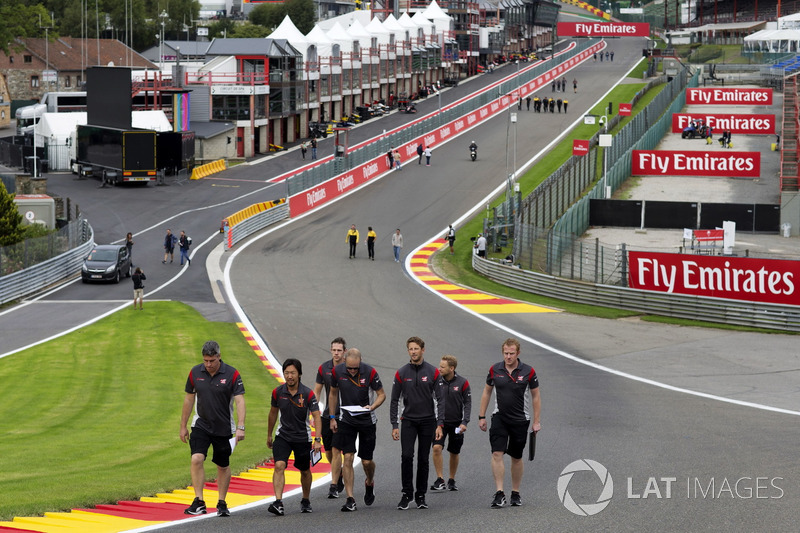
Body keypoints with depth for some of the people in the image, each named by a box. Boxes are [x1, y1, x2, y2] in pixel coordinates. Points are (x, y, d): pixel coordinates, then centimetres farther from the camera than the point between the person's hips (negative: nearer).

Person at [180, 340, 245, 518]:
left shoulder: (232, 374, -11)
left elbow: (240, 401, -14)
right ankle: (199, 502, -15)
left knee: (223, 466, 9)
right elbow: (189, 399, 9)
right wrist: (183, 426, 11)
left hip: (223, 428, -1)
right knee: (197, 459, -18)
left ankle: (222, 503, 23)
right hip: (201, 425, 1)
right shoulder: (195, 373, -1)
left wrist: (240, 427, -25)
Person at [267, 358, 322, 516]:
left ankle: (306, 501, 36)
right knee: (279, 466, -20)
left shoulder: (308, 394, -14)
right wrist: (269, 435, 19)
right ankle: (278, 502, -27)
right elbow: (273, 413, 11)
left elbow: (316, 417, -15)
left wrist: (317, 440, -26)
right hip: (283, 436, 1)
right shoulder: (278, 392, -6)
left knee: (305, 471, 13)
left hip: (302, 437, -1)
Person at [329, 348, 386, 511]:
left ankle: (369, 483, 38)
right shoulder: (337, 371, -8)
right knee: (348, 457, -9)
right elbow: (333, 394, 8)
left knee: (367, 461, 4)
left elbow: (381, 394, -5)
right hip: (346, 420, 1)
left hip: (367, 421, -1)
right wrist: (332, 418, 8)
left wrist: (372, 407, -24)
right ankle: (350, 499, -6)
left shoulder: (370, 373, -16)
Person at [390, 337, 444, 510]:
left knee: (424, 459, 4)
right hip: (408, 421, 0)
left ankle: (420, 496, 13)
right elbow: (394, 401, 5)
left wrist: (440, 424, -9)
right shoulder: (401, 373, 2)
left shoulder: (432, 372, -1)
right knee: (406, 456, -12)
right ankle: (407, 494, -3)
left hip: (428, 421, 0)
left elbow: (439, 399, -1)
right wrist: (394, 425, -1)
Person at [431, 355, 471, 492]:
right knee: (437, 448, -18)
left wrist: (464, 422, -11)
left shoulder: (462, 383, -7)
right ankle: (440, 480, -14)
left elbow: (467, 403, -3)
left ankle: (452, 480, 26)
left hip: (456, 423, 0)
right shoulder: (436, 381, -4)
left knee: (454, 453, 10)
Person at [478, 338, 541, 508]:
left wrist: (536, 421, 0)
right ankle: (499, 493, -14)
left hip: (520, 419, -1)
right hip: (499, 418, 1)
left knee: (516, 458, 8)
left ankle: (515, 493, 21)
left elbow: (535, 396, 2)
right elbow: (486, 392, 11)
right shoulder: (495, 370, 0)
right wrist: (482, 416, 8)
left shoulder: (528, 372, -5)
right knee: (497, 454, -14)